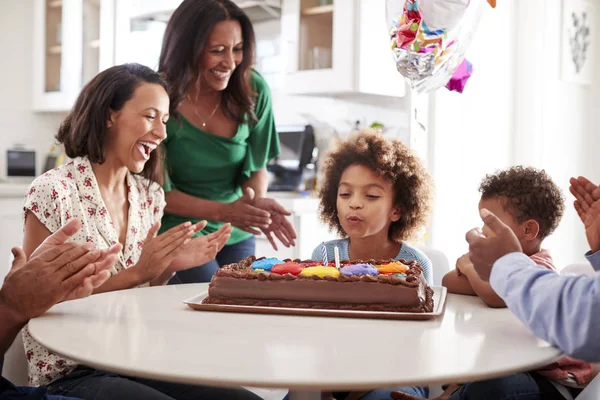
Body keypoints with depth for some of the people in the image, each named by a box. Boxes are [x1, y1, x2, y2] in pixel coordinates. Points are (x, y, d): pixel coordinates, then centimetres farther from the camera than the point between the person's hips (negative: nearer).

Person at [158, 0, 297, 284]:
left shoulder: (254, 90, -9)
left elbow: (256, 166, 3)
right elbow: (159, 192, -11)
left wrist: (258, 200, -20)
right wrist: (222, 212, -25)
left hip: (236, 236, 4)